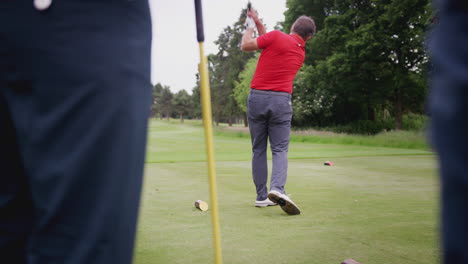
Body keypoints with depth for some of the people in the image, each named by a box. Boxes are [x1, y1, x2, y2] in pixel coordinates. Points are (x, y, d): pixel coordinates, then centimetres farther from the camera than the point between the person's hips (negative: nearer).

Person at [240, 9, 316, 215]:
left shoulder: (277, 36, -1)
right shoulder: (301, 54, 16)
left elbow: (246, 45, 6)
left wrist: (250, 27, 24)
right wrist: (258, 23, 27)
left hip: (257, 97, -1)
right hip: (281, 99, 1)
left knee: (258, 149, 8)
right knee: (280, 149, 2)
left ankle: (262, 196, 11)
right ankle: (277, 189, -22)